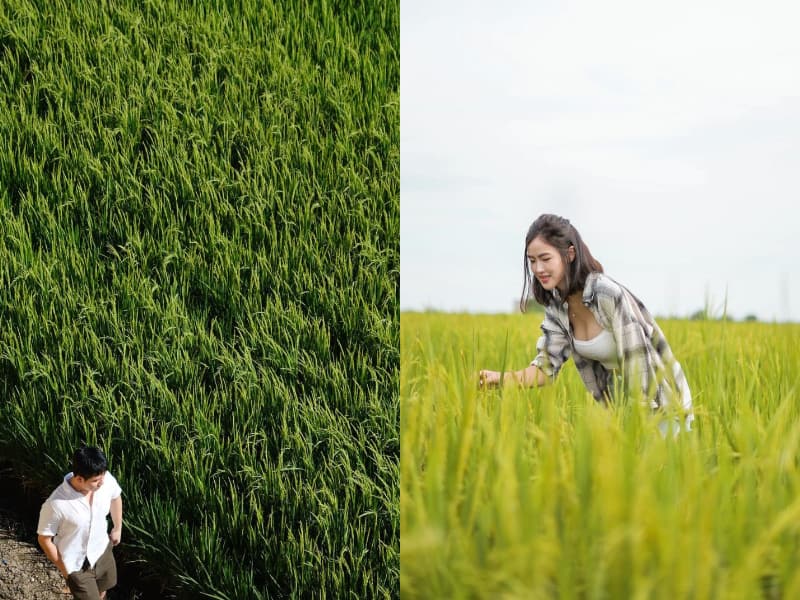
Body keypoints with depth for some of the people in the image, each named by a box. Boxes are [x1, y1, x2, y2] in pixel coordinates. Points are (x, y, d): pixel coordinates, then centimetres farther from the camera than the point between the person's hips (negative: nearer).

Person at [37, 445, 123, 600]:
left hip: (103, 551, 5)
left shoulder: (106, 480, -22)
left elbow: (116, 497, 4)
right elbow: (44, 539, -19)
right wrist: (63, 569, -9)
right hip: (76, 565, -5)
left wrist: (118, 528, 14)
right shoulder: (56, 504, -36)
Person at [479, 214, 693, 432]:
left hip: (661, 405, -7)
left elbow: (637, 362, -25)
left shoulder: (608, 295, -26)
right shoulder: (556, 306, -3)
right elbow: (548, 366, -8)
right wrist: (499, 378, -23)